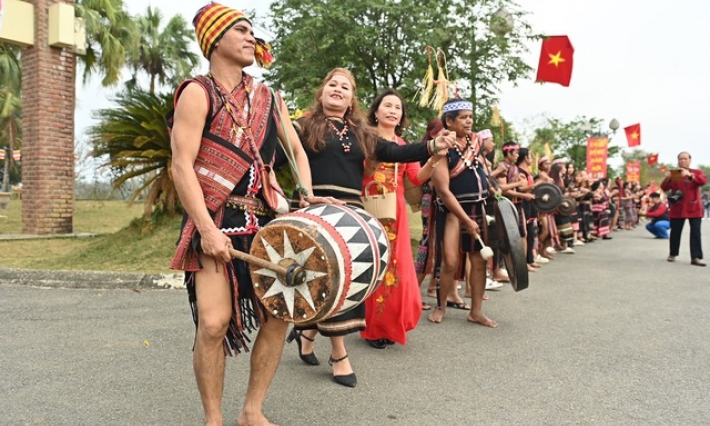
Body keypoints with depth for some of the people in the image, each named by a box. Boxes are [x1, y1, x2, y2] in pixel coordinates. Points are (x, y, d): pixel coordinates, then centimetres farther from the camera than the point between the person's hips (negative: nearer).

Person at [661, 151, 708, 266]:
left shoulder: (696, 172, 5)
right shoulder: (674, 174, 8)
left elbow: (703, 180, -16)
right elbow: (664, 188, -1)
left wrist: (690, 175, -32)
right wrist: (667, 179, -22)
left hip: (693, 208, -1)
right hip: (677, 208, 1)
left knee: (695, 233, -6)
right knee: (675, 232, 7)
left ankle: (696, 257, -9)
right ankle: (673, 254, 20)